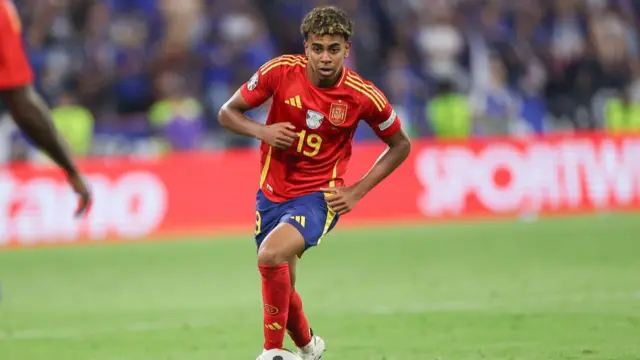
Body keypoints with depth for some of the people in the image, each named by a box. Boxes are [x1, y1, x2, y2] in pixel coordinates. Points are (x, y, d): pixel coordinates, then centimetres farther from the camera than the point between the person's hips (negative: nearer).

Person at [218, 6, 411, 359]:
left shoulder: (363, 95, -15)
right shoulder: (280, 71, -12)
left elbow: (400, 145, 2)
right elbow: (227, 113, 0)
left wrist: (356, 192, -7)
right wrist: (262, 131, -21)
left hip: (318, 197, -4)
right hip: (272, 193, 4)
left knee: (272, 255, -30)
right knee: (281, 287, 12)